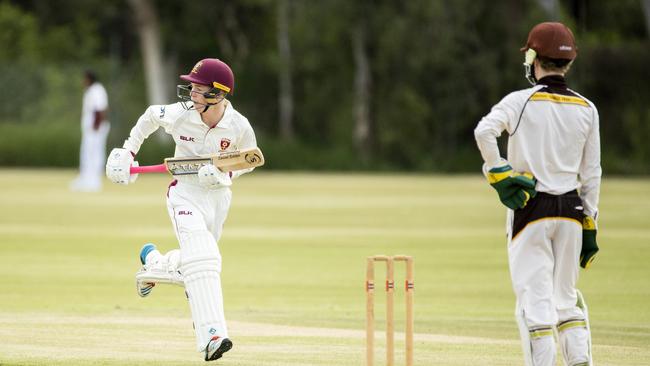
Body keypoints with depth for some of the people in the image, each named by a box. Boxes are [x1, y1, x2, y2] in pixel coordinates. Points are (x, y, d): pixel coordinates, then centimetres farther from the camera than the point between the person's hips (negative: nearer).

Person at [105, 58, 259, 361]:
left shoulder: (239, 127, -14)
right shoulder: (179, 115, -15)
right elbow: (151, 115, 7)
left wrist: (226, 174, -14)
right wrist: (129, 149, 9)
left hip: (218, 196, 3)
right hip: (185, 193, -3)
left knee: (196, 262, 12)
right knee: (200, 257, -24)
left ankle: (152, 261, 45)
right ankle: (212, 335, -30)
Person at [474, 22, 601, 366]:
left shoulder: (520, 101, -5)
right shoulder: (586, 109, 6)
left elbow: (484, 130, -24)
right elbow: (591, 174, 8)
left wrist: (498, 173, -13)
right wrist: (590, 225, 12)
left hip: (530, 208, -4)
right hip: (571, 209, 4)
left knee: (535, 298, -2)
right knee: (566, 296, 15)